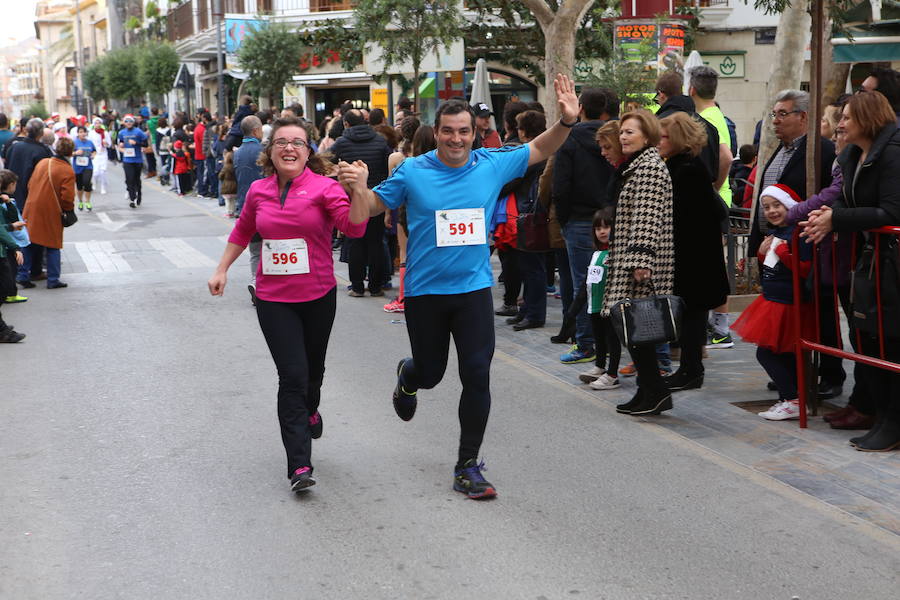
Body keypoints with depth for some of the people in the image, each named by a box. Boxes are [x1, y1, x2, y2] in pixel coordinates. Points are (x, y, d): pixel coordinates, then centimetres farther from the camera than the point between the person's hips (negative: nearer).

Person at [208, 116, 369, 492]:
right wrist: (221, 270, 18)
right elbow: (243, 231, 20)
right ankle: (299, 466, -9)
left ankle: (309, 410, 54)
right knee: (292, 376, -9)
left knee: (313, 369, 18)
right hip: (274, 300, 1)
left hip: (318, 297, -1)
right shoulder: (258, 191, 2)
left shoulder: (324, 187, -10)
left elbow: (355, 227, -24)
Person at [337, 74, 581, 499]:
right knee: (429, 372, 13)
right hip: (425, 292, -1)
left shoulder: (492, 165, 0)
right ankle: (407, 379, 54)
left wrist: (566, 121, -6)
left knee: (477, 376, -5)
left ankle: (468, 466, 8)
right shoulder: (412, 171, -5)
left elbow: (540, 150, 12)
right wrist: (357, 188, -17)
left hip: (474, 289, 1)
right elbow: (375, 205, 6)